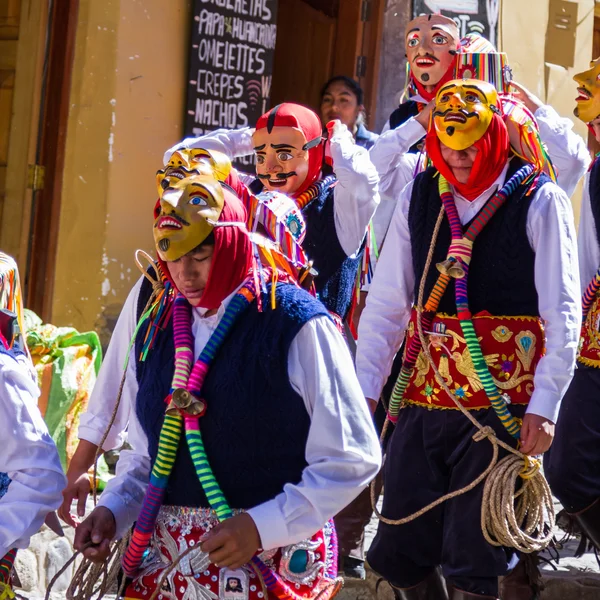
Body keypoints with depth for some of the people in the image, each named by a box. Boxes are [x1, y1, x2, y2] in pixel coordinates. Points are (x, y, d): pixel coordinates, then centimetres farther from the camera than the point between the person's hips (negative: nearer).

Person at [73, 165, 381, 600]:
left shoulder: (295, 323, -9)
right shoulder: (155, 314, 7)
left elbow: (352, 459, -9)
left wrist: (262, 526, -16)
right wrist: (112, 510, 0)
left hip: (272, 559, -5)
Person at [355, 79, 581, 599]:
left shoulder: (539, 201, -5)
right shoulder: (418, 198, 8)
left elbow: (562, 314, -8)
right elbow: (386, 303, 8)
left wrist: (543, 408, -15)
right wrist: (363, 390, 0)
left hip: (502, 410, -5)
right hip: (421, 403, 5)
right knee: (398, 556, 8)